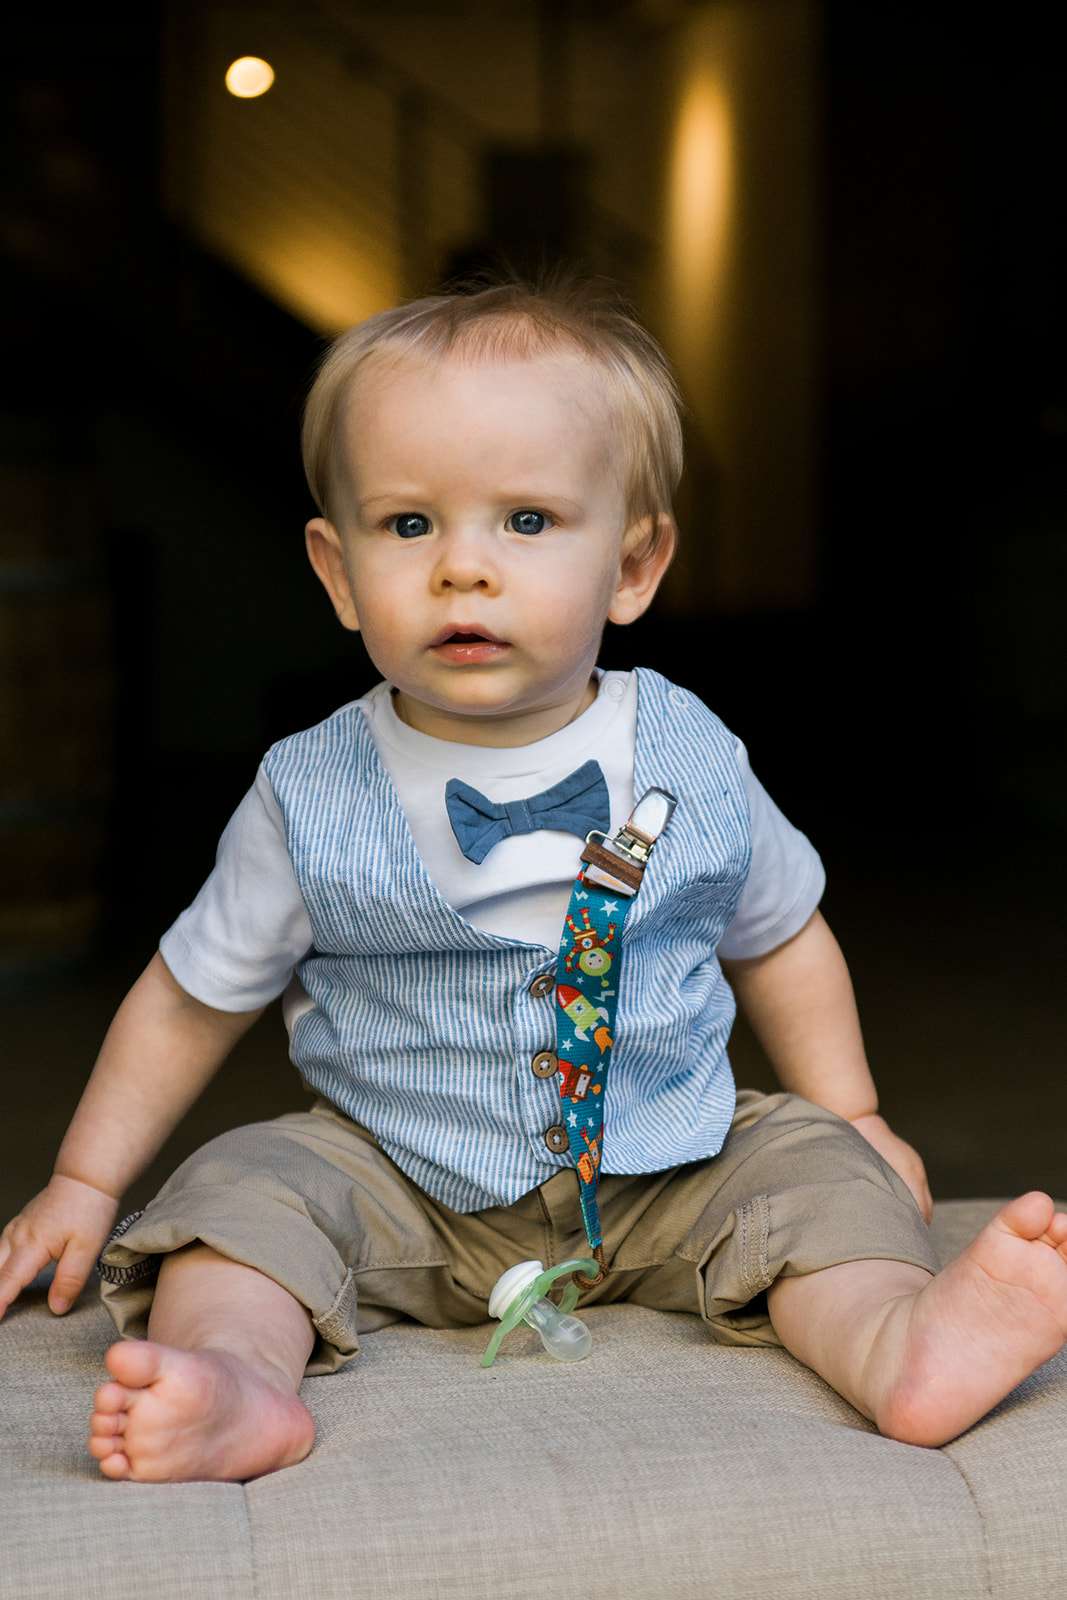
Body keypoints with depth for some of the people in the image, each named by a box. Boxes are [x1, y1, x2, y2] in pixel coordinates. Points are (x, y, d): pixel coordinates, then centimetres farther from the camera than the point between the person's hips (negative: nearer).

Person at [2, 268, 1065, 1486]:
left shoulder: (693, 762, -6)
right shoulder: (311, 800, -9)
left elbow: (778, 936, 13)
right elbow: (195, 995, 3)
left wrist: (849, 1116, 10)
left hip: (666, 1170, 1)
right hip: (397, 1185, -1)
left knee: (816, 1168, -18)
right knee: (245, 1189, -23)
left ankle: (901, 1338, -41)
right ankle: (235, 1379, -47)